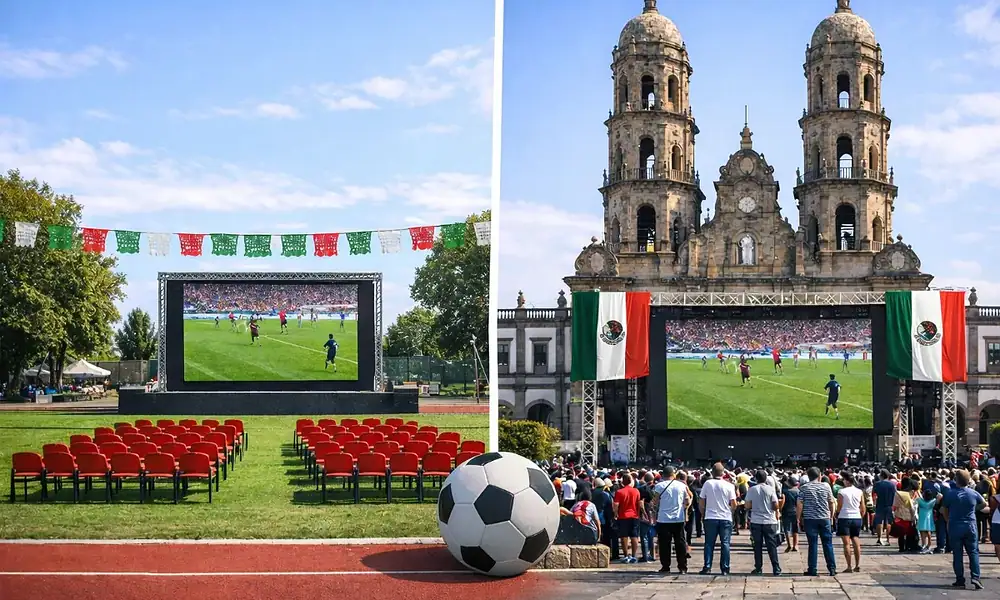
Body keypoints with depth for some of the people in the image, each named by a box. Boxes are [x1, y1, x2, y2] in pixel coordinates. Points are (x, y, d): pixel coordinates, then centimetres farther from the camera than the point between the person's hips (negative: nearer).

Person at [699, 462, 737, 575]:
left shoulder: (707, 484, -2)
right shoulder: (729, 486, -4)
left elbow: (701, 502, 2)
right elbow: (734, 504, -5)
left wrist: (703, 513, 18)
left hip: (710, 518, 1)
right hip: (726, 518, -1)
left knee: (709, 544, 6)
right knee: (725, 543, 4)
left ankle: (707, 567, 3)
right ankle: (725, 569, 2)